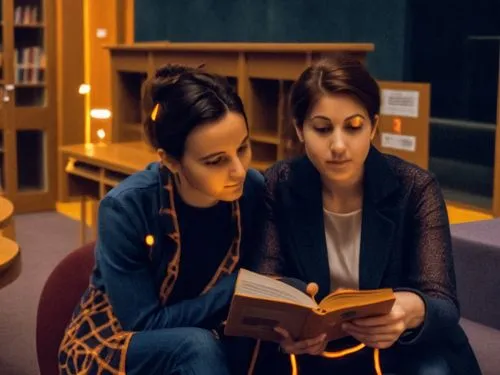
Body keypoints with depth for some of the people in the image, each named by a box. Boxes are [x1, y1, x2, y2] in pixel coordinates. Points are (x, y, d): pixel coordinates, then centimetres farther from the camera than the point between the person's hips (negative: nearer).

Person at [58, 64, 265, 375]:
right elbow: (145, 322, -21)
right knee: (197, 347, -33)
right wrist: (235, 290, -28)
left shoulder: (254, 191, -15)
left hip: (197, 344, 3)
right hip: (110, 343, -3)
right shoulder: (126, 208, -26)